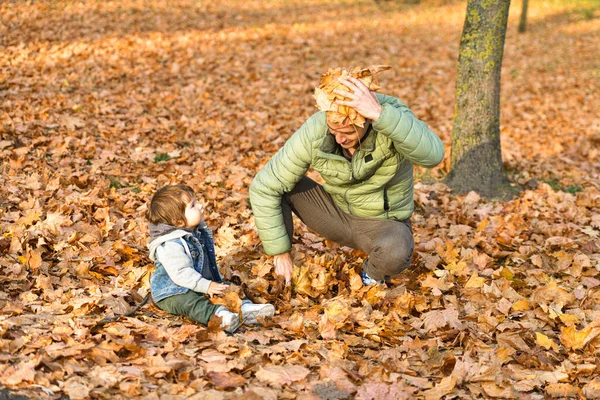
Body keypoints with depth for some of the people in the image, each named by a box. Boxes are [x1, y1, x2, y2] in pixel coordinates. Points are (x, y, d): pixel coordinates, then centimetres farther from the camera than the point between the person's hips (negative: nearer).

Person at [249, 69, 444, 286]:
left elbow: (432, 155, -51)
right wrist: (280, 251, -19)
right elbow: (263, 188, -20)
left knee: (395, 252, -38)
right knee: (277, 183, -19)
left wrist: (380, 113, -58)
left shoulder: (392, 116, -29)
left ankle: (373, 274, -1)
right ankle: (281, 277, -7)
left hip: (384, 224, -2)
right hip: (337, 212, 3)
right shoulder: (313, 133, -25)